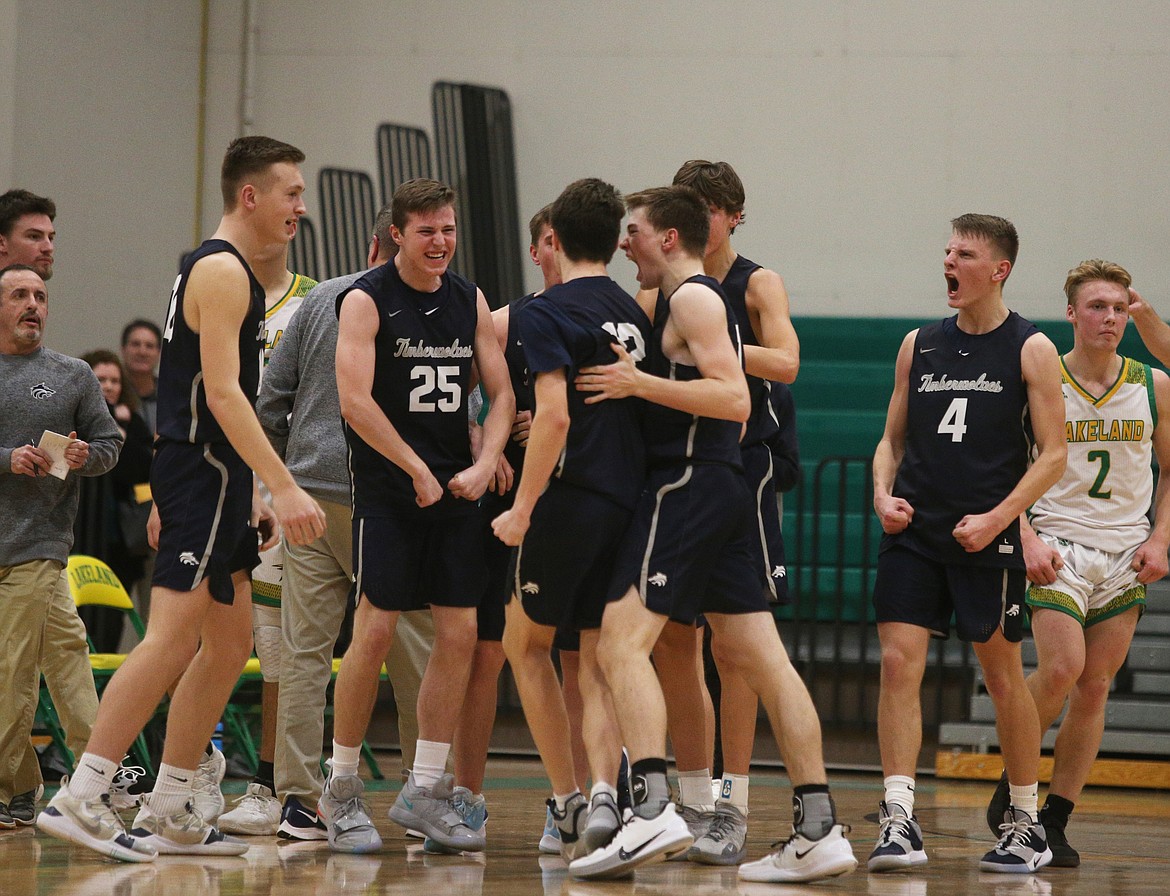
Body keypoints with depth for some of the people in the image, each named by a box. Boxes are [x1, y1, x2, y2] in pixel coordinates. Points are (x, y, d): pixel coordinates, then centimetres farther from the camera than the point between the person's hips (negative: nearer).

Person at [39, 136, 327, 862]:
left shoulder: (230, 271, 20)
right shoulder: (222, 271, -12)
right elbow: (222, 393, -21)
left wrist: (252, 497, 23)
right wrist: (284, 487, -26)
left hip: (215, 476, 11)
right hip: (202, 473, -11)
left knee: (230, 644, 12)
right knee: (173, 637, -14)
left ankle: (169, 814, 14)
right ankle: (80, 799, -16)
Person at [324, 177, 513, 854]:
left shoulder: (471, 301, 10)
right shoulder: (366, 301, -7)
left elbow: (501, 393, 11)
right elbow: (356, 401, -15)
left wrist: (484, 464, -6)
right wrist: (419, 472, -14)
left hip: (457, 490, 6)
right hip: (388, 490, -5)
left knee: (460, 633, 1)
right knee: (375, 632, -10)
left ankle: (425, 793, 9)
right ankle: (342, 790, 4)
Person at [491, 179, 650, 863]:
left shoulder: (547, 314, -7)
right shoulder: (636, 315, 13)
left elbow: (554, 418, -18)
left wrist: (522, 509, -14)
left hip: (572, 498, -6)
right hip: (631, 504, 6)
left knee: (527, 643, 12)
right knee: (599, 659, 9)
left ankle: (568, 802, 7)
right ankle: (604, 796, -10)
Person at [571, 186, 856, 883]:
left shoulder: (693, 298, -7)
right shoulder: (684, 305, 23)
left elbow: (734, 399, -18)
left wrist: (638, 383, -18)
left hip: (688, 486, -10)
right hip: (723, 492, 10)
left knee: (622, 642, -15)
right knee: (763, 660, 5)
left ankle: (653, 810, -29)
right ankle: (819, 831, 3)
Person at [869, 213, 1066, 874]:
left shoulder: (1031, 350, -1)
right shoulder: (919, 346, 11)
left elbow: (1054, 454, -4)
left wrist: (997, 518, -13)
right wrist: (884, 494, -1)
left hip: (987, 535, -3)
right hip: (914, 531, 3)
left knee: (1004, 675, 4)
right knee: (899, 663, -9)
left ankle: (1028, 826, 17)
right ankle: (900, 822, -9)